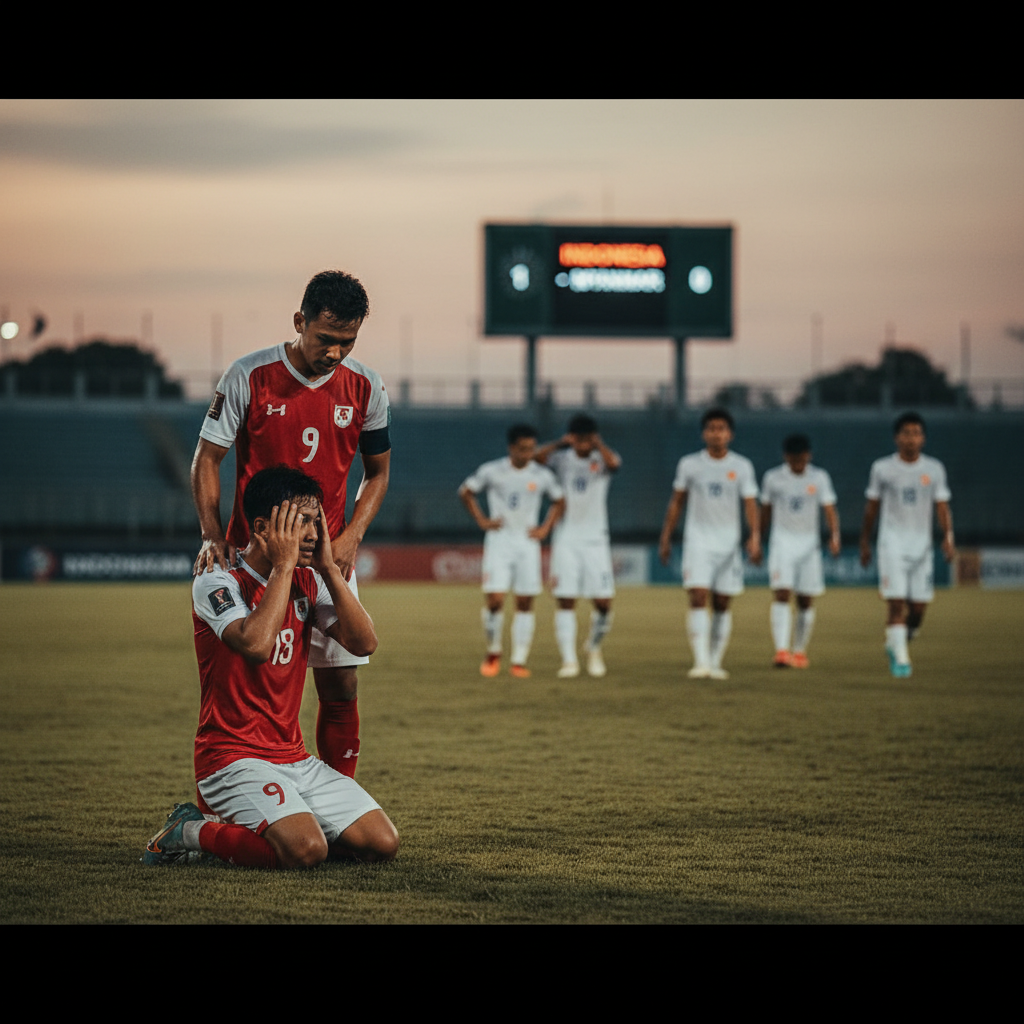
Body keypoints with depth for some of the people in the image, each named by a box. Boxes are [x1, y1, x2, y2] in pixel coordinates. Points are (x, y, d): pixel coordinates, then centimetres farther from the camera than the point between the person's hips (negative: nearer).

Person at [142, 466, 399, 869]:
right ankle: (191, 831, -3)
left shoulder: (307, 582, 10)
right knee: (306, 850, -30)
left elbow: (363, 643, 0)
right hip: (232, 758, -8)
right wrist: (283, 565, -20)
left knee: (382, 843, -4)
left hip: (295, 759, 8)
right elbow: (256, 644, -29)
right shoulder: (216, 583, -11)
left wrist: (329, 568, -6)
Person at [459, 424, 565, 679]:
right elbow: (466, 491, 10)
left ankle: (519, 661, 6)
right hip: (499, 541, -2)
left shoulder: (542, 475, 1)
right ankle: (493, 653, 8)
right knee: (494, 600, -12)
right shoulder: (492, 471, -4)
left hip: (528, 542, 2)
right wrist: (481, 521, 3)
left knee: (525, 604, 0)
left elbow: (559, 501, 16)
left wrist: (545, 529, 5)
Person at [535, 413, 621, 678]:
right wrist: (560, 443, -29)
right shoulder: (562, 458, 2)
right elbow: (537, 458, -19)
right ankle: (569, 660, -4)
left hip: (596, 540, 0)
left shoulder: (602, 459, 0)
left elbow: (613, 463, -26)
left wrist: (598, 445, -18)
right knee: (566, 601, -7)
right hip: (565, 539, 0)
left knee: (603, 602, -4)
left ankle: (594, 647, 23)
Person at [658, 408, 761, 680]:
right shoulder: (689, 464, 3)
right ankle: (700, 662, -20)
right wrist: (666, 538, 10)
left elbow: (750, 504, -1)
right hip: (697, 542, -1)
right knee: (698, 599, -15)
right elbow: (676, 502, 11)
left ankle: (716, 662, 14)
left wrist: (755, 537, -16)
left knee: (722, 605, 5)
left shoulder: (742, 466, 3)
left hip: (729, 543, 1)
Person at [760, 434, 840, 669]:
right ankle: (781, 651, -24)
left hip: (809, 543, 1)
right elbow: (766, 511, 12)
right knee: (781, 594, -16)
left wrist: (834, 536, -20)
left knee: (806, 601, 4)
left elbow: (830, 510, -4)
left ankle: (799, 651, 19)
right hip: (782, 542, -1)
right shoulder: (773, 478, 2)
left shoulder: (819, 478, 1)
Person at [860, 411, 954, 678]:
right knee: (897, 603, -13)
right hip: (892, 543, -2)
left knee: (919, 606, 1)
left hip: (922, 544, 2)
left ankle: (895, 645, 27)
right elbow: (871, 507, 10)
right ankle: (901, 659, -10)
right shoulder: (882, 468, 2)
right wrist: (865, 543, 12)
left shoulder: (934, 469, 5)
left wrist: (948, 538, -11)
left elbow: (942, 507, 5)